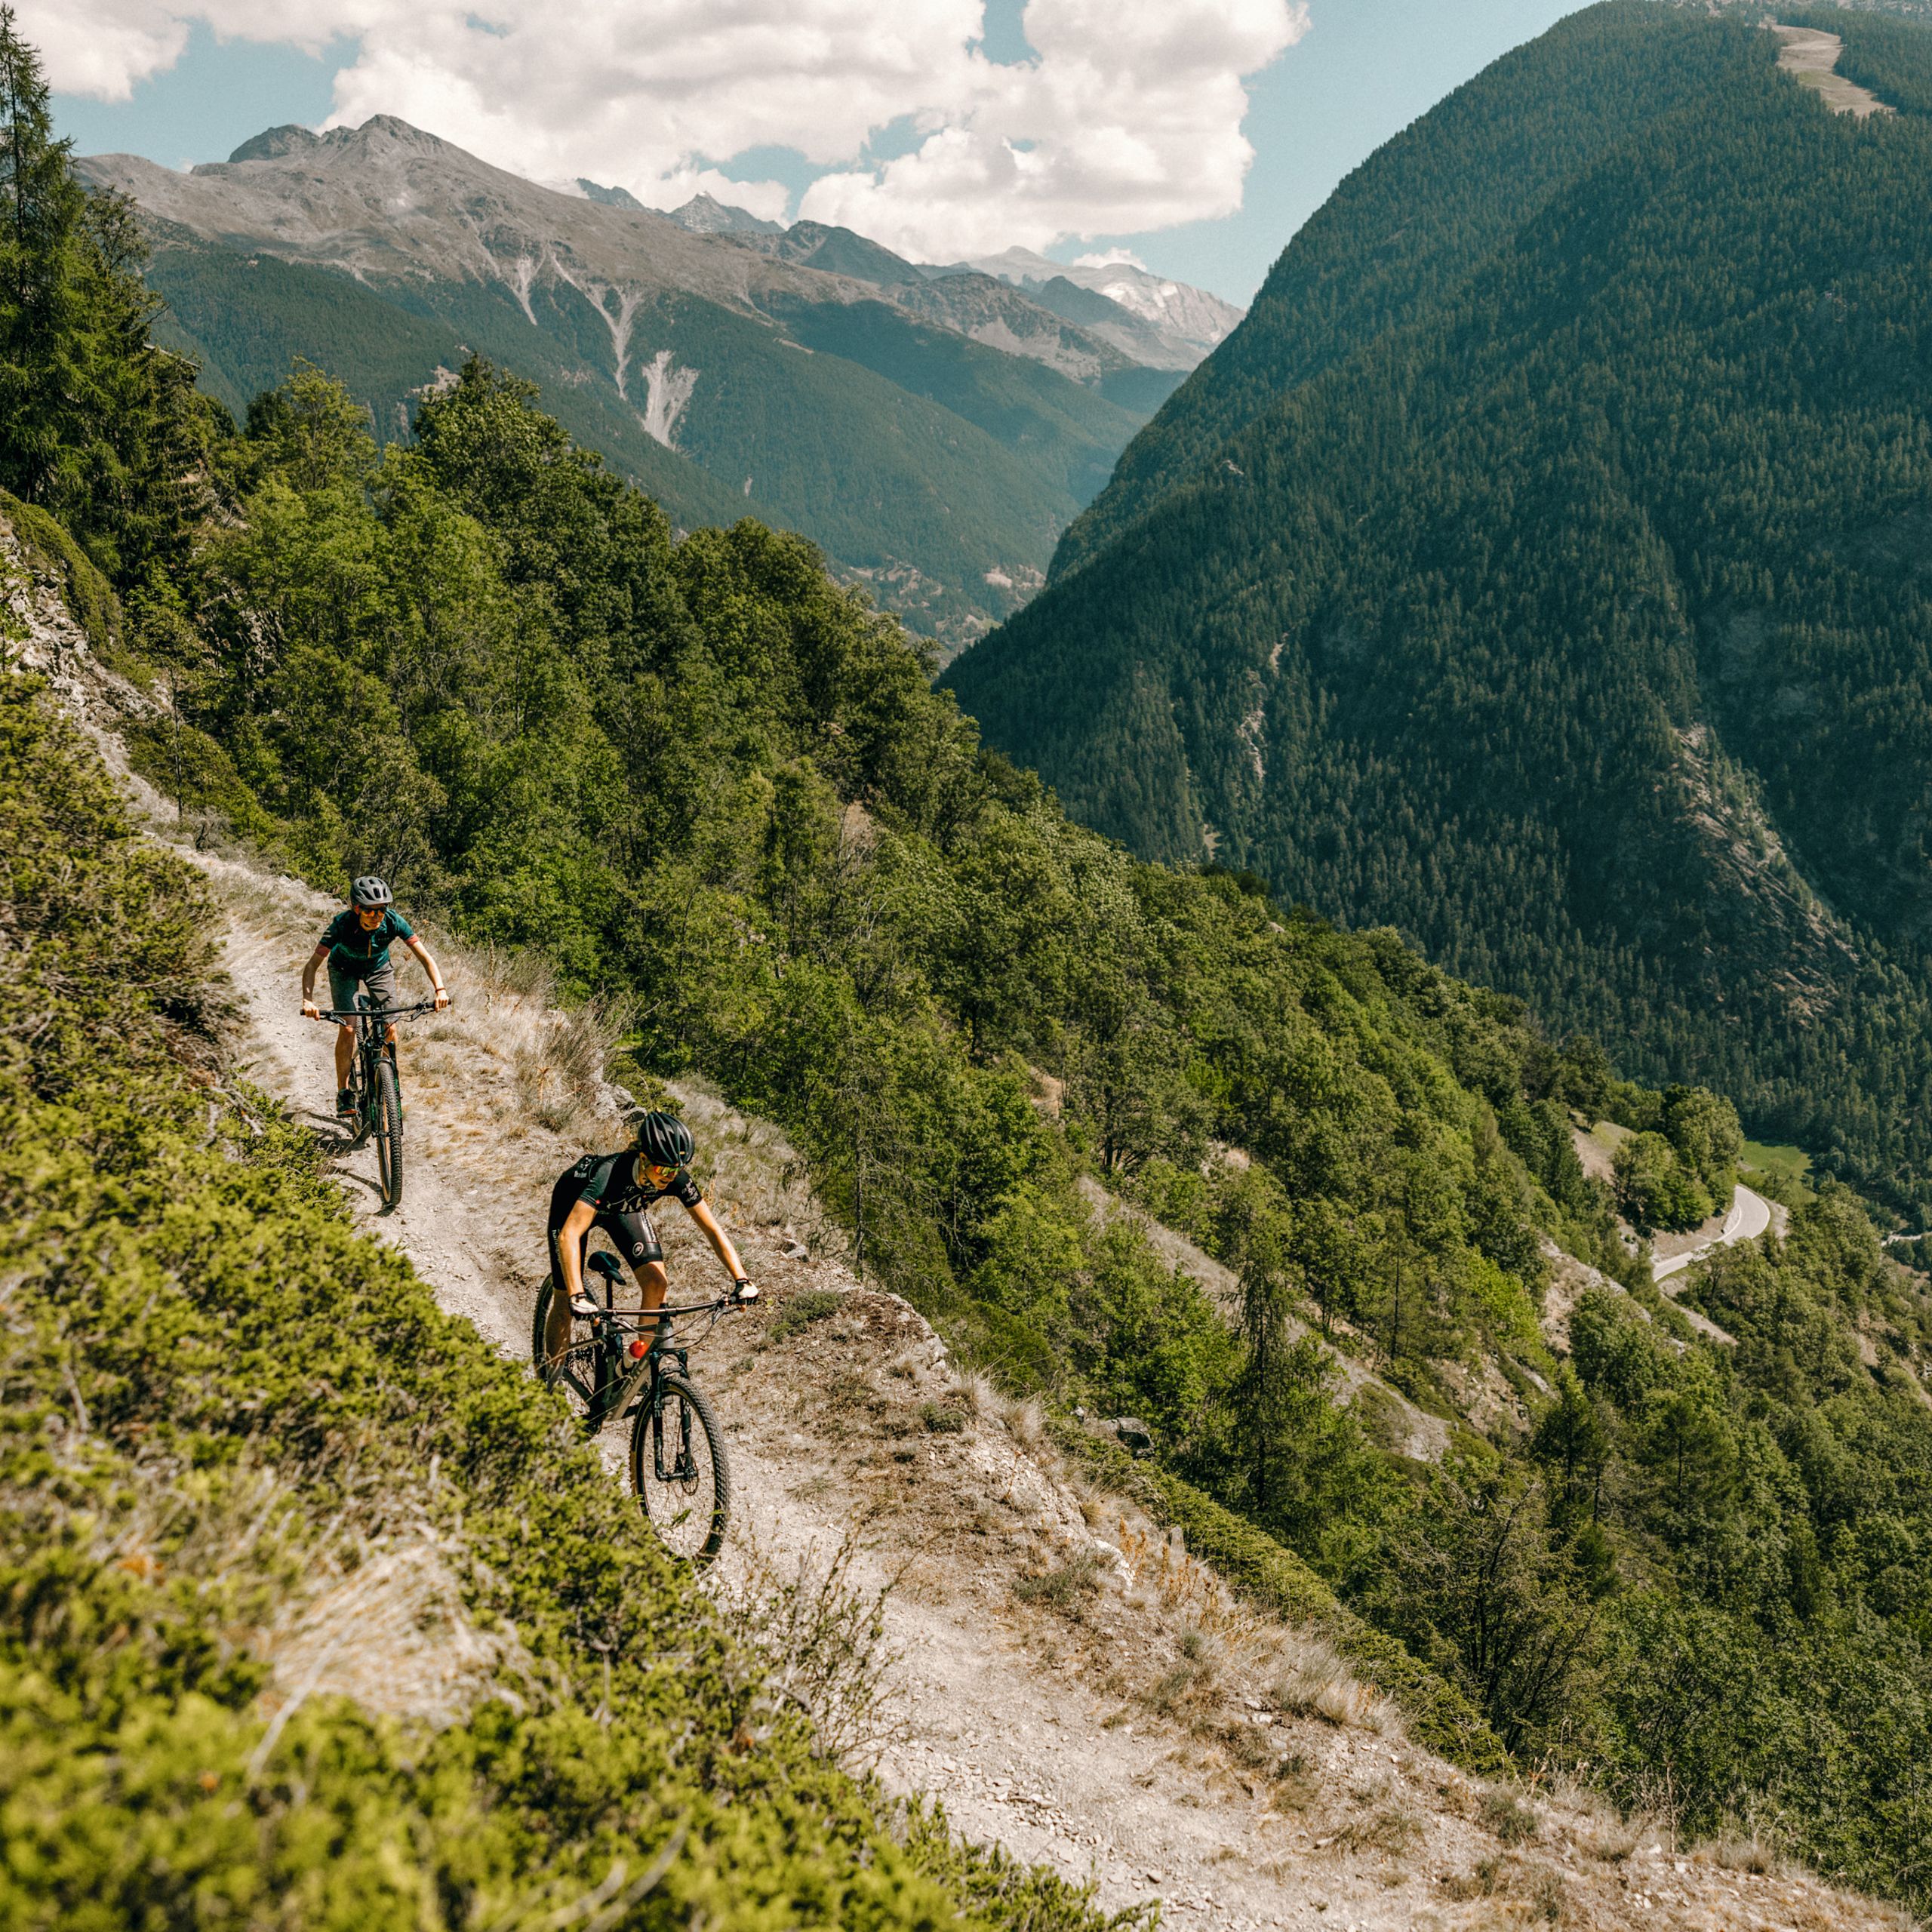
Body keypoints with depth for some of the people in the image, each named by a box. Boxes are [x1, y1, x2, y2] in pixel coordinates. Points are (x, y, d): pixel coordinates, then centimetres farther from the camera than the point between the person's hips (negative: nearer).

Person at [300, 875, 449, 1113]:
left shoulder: (393, 921, -32)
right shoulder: (342, 923, -36)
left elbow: (425, 957, -30)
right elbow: (312, 965, -37)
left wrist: (440, 989, -44)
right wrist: (308, 1001, -51)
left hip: (378, 968, 2)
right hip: (344, 969, -2)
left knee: (390, 1028, -9)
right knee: (348, 1028, -16)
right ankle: (343, 1093, -4)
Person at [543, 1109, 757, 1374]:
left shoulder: (677, 1179, -32)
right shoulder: (612, 1172, -45)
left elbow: (713, 1230, -26)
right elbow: (569, 1235, -52)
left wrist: (741, 1281, -37)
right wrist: (577, 1296, -62)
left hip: (623, 1205, 4)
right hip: (574, 1199, -4)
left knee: (657, 1283, -15)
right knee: (564, 1303, -5)